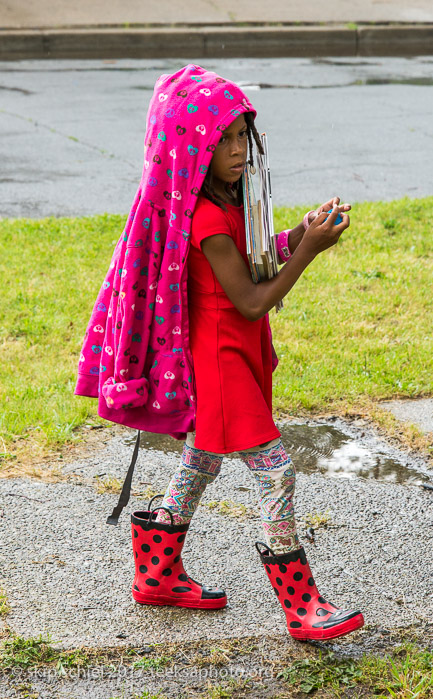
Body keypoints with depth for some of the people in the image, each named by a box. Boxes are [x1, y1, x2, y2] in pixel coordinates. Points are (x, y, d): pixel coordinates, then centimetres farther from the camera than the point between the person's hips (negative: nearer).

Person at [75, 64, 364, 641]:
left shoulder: (226, 200, 5)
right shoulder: (206, 219, -25)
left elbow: (248, 264, 11)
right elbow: (252, 302, -22)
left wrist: (297, 236, -5)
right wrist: (308, 250, -23)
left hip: (235, 352, 10)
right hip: (219, 359, -10)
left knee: (203, 461, 21)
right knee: (276, 470, -8)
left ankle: (158, 576, 35)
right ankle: (303, 608, 1)